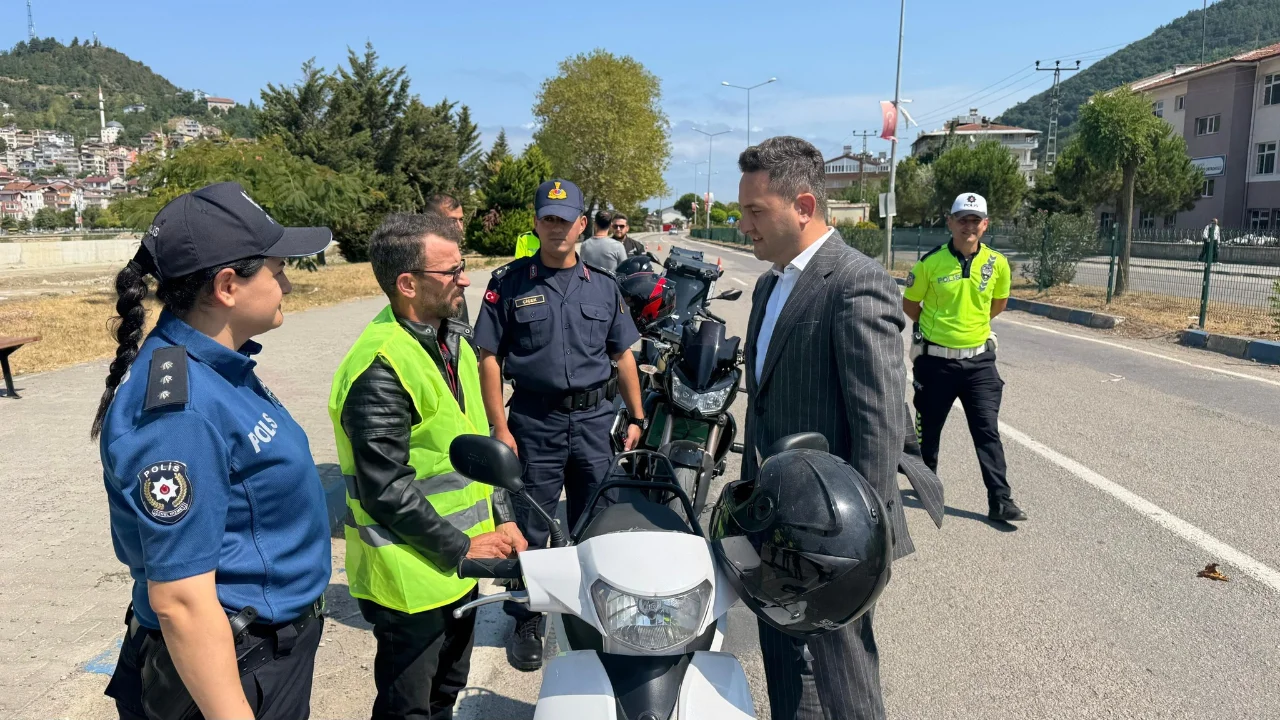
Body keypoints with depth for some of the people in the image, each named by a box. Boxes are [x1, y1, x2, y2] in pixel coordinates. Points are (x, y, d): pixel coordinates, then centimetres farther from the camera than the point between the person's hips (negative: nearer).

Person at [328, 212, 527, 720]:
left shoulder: (452, 339, 5)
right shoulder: (381, 368, -24)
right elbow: (386, 488, -24)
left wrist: (503, 519, 4)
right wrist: (460, 547, -17)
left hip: (460, 562, 8)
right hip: (412, 575, -8)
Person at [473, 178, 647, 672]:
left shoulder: (603, 285, 8)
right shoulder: (510, 283, -1)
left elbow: (623, 355, 11)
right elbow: (489, 356, -4)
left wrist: (636, 418, 7)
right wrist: (499, 427, -9)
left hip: (594, 420, 3)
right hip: (535, 422, -2)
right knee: (531, 528, 7)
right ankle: (526, 622, 23)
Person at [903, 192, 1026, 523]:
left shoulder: (997, 263, -3)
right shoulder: (930, 262, -10)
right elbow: (910, 303, 4)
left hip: (978, 360, 1)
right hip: (935, 359, -1)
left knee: (988, 430, 0)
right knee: (929, 428, 13)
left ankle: (1000, 500, 5)